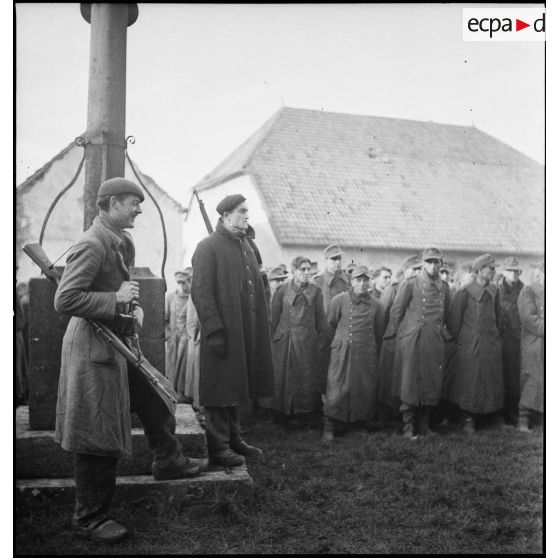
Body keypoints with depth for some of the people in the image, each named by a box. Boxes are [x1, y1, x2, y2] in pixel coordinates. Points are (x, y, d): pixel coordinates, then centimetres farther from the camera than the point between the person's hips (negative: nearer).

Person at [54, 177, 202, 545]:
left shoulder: (124, 242, 9)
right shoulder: (92, 245, -21)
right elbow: (65, 300, -26)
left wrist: (134, 305, 5)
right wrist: (116, 299, -24)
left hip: (121, 343, 10)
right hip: (95, 348, -9)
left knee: (155, 398, 22)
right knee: (98, 438, 1)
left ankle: (168, 461, 45)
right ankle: (90, 518, 17)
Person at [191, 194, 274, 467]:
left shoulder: (249, 245, 14)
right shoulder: (208, 247, -9)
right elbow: (200, 292, -15)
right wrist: (214, 330, -22)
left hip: (247, 332, 7)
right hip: (223, 331, -7)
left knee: (237, 388, 15)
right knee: (220, 390, 0)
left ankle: (233, 439, 27)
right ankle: (218, 447, 10)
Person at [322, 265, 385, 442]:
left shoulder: (375, 304, 3)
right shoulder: (339, 300, -4)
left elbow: (379, 331, 14)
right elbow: (330, 323, 7)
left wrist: (375, 351, 17)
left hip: (366, 354, 2)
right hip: (342, 352, -2)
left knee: (367, 387, 8)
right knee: (337, 388, -3)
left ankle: (366, 419, 29)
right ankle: (329, 427, 3)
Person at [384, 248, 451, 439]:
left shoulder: (444, 287, 11)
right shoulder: (410, 285, -5)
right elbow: (396, 312, -1)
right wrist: (392, 335, 1)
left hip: (435, 343, 5)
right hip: (412, 342, -5)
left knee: (432, 385, 8)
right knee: (410, 384, -1)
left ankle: (424, 425, 21)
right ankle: (408, 428, 7)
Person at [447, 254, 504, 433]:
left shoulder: (494, 292, 7)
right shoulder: (464, 293, -9)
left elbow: (497, 316, 17)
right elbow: (454, 320, -5)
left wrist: (496, 336, 13)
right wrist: (456, 342, -2)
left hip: (491, 344, 5)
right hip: (470, 345, -5)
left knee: (488, 383, 8)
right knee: (469, 383, 0)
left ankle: (475, 419, 21)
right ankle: (468, 420, 13)